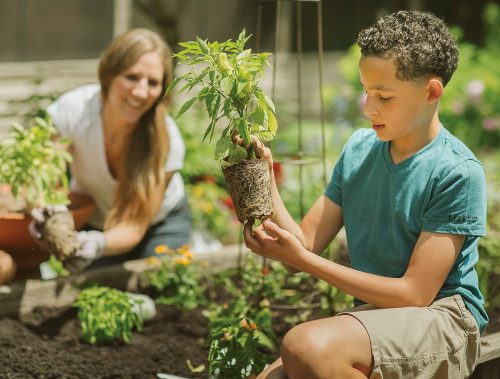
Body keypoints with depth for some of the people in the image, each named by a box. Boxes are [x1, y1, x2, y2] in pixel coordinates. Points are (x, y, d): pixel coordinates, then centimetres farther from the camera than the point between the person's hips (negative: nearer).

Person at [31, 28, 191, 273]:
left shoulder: (167, 142, -32)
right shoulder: (74, 110, -31)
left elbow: (133, 227, -30)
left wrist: (97, 244, -53)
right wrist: (46, 208, -52)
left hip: (161, 224, 0)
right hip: (91, 223, 1)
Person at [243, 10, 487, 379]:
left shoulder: (457, 173, -13)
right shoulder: (359, 149, 6)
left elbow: (415, 293, -15)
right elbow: (306, 245, 5)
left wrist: (304, 261, -17)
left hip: (441, 318, -5)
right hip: (372, 315, 5)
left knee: (306, 346, -32)